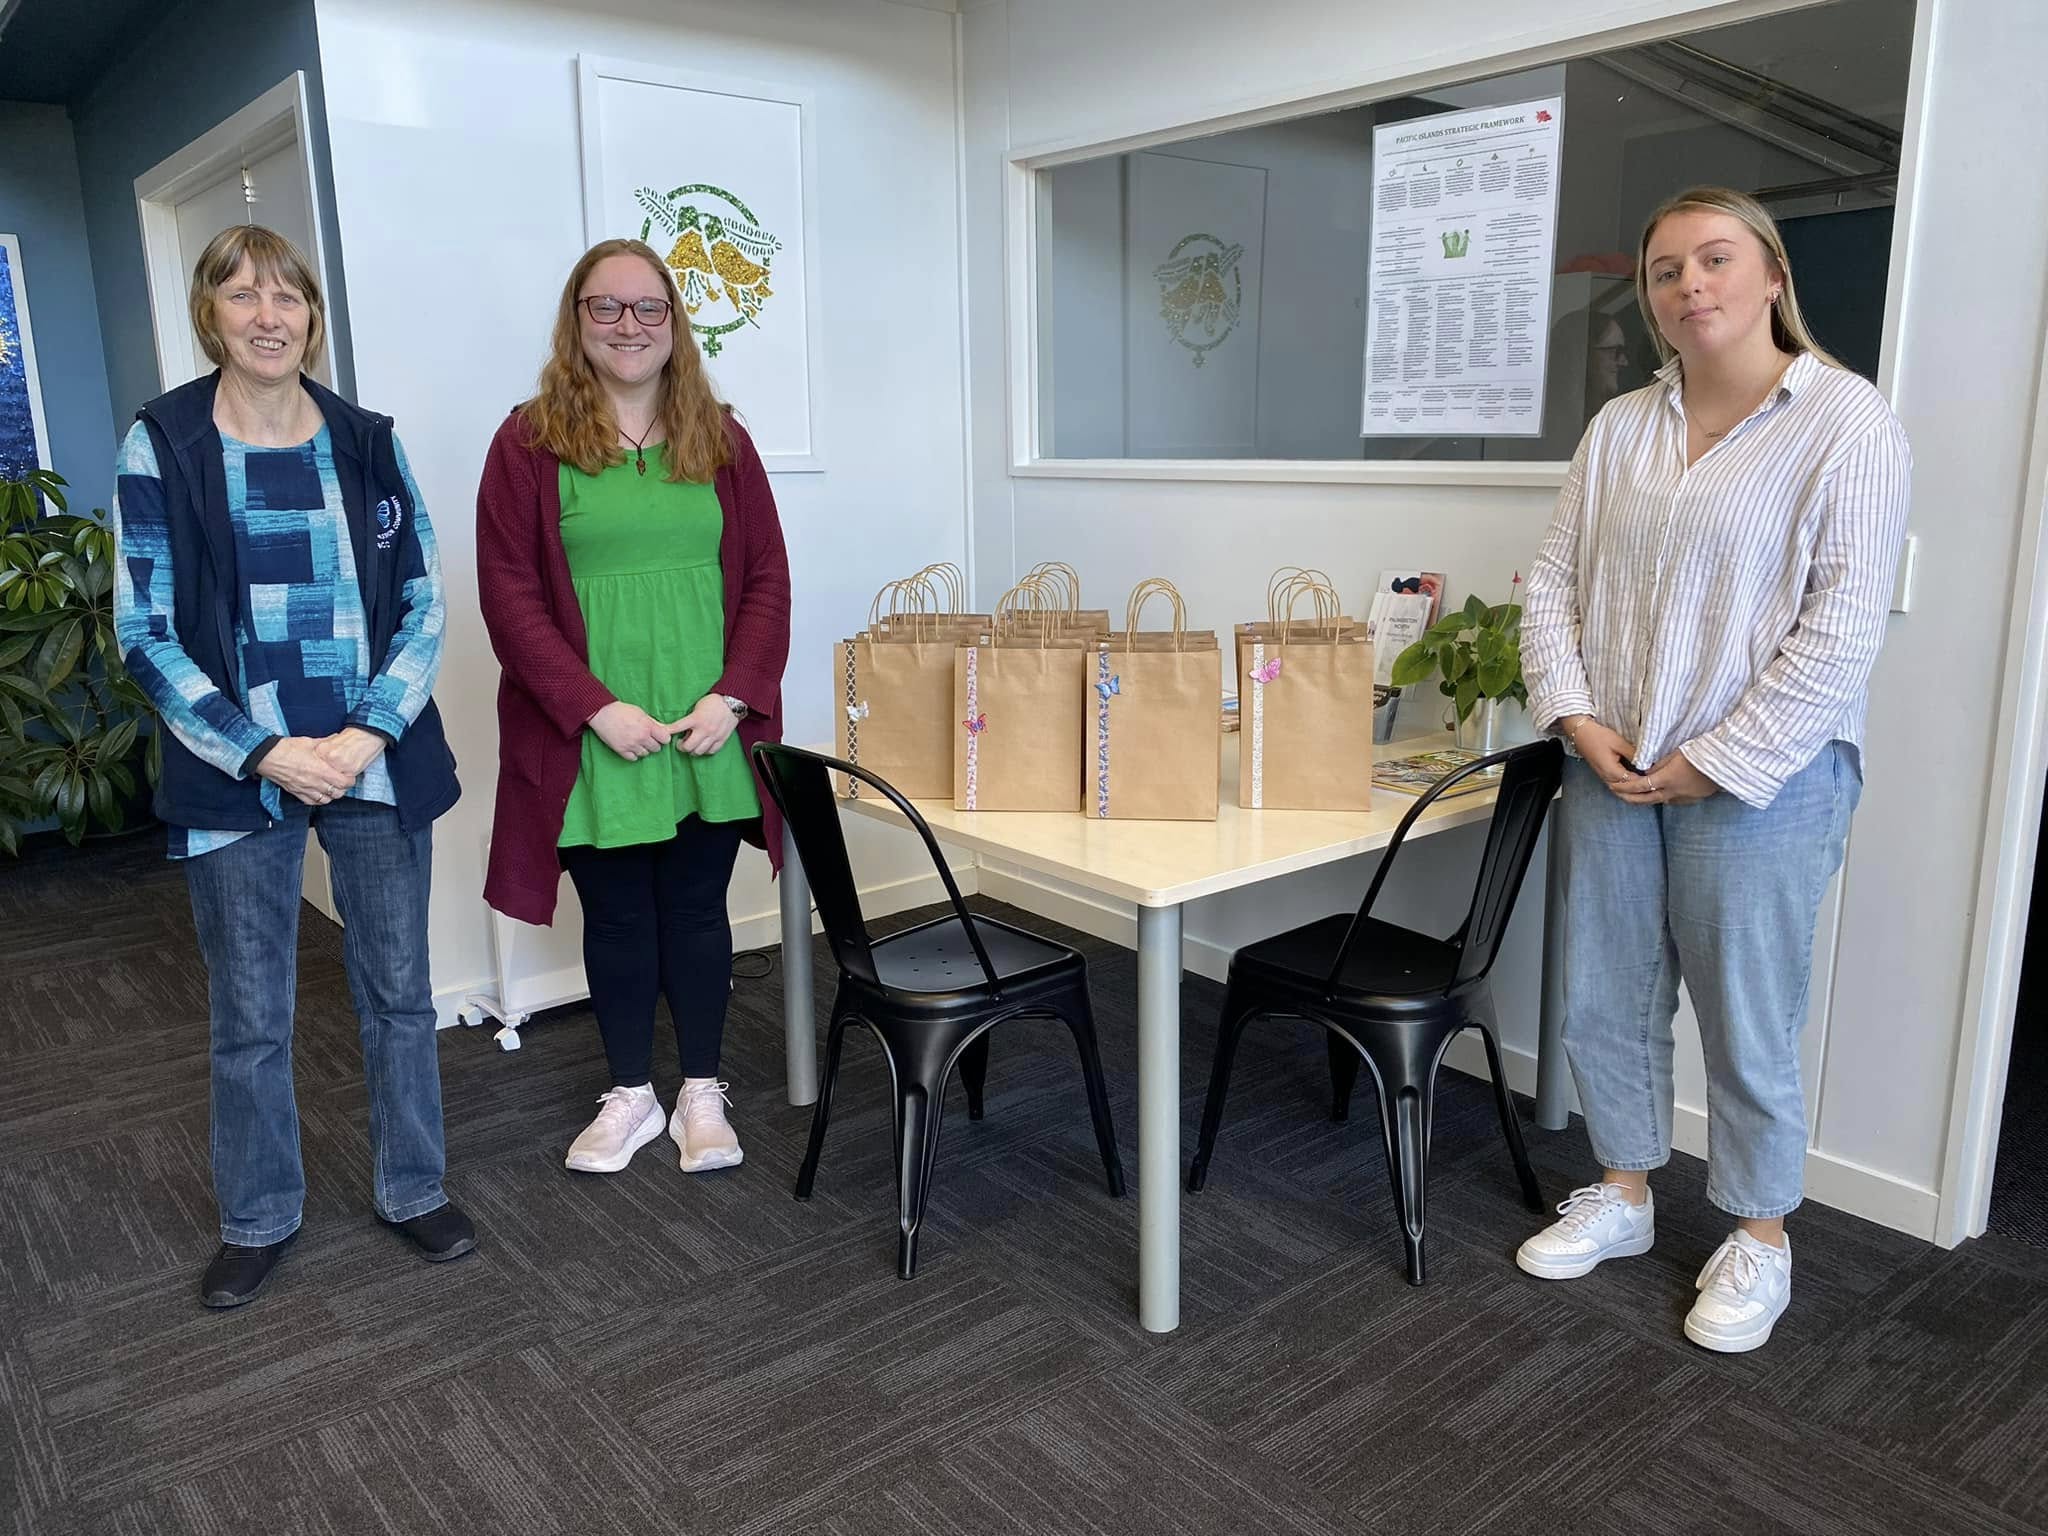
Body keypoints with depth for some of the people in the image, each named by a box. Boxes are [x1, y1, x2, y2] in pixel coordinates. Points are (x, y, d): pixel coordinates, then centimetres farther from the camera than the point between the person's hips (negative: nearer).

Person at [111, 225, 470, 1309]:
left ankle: (414, 1189, 30)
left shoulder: (367, 443, 3)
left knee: (398, 990, 12)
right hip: (236, 775, -1)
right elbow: (145, 631, -4)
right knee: (249, 1018, 10)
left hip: (379, 764, 2)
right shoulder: (161, 446, -3)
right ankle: (258, 1218, 31)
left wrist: (371, 733, -12)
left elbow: (423, 606, 1)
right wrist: (263, 752, -13)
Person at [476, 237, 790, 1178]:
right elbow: (511, 597, -5)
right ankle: (630, 1095, 29)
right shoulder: (530, 443, 0)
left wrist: (734, 695, -8)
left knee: (696, 911, 11)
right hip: (593, 740, -1)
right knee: (617, 917, 11)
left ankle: (702, 1093, 27)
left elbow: (766, 578, 5)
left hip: (709, 735, 2)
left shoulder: (719, 439, 7)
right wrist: (596, 708, -13)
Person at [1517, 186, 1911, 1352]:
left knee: (1748, 1023, 6)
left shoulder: (1848, 422, -8)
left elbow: (1843, 629, -14)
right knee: (1604, 1002, 14)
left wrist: (1716, 765, -15)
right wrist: (1578, 719, -6)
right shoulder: (1620, 428, 9)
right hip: (1613, 769, 5)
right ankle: (1624, 1196, 35)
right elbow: (1556, 582, 8)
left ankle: (1760, 1240, 28)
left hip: (1760, 780, -5)